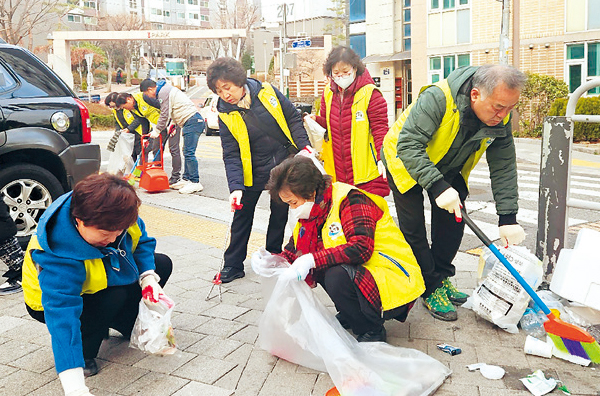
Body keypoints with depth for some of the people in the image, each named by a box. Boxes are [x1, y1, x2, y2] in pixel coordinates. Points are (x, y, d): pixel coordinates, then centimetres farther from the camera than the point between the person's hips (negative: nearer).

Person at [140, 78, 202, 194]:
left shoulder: (164, 92, -8)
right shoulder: (166, 89, 24)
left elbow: (165, 114, -11)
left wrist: (157, 129, 1)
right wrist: (173, 126, 20)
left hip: (192, 121, -11)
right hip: (193, 121, 11)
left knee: (189, 153, -12)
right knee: (187, 152, 12)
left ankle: (195, 182, -12)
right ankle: (186, 179, 16)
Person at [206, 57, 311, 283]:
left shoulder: (266, 92, -10)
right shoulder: (225, 115, -11)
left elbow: (293, 118, -1)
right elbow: (231, 155, -13)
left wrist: (304, 147, -9)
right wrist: (235, 186, -25)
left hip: (285, 163, 1)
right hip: (254, 171, 0)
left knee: (280, 212, 11)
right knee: (242, 215, 3)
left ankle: (273, 256, 29)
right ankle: (233, 265, 16)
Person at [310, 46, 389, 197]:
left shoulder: (370, 93, -6)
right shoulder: (328, 92, 9)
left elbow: (380, 128, -8)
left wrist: (382, 158, -21)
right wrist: (316, 120, -4)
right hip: (335, 168, 5)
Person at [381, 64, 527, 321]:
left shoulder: (500, 118, -19)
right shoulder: (438, 98, -39)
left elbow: (503, 168, -14)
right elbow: (408, 145, -43)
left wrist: (508, 218, -21)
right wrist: (438, 187, -52)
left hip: (448, 169, 6)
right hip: (405, 162, -5)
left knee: (452, 224, 4)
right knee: (414, 230, -7)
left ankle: (441, 278, 24)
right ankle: (431, 289, 8)